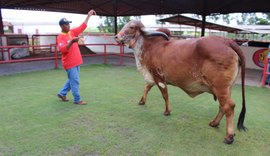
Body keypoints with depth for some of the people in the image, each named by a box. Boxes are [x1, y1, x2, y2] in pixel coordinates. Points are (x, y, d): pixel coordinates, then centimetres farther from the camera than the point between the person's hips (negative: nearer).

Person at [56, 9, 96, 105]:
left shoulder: (72, 32, 9)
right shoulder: (60, 37, -12)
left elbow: (82, 27, 13)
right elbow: (63, 49, -27)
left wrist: (88, 16, 11)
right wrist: (72, 41, -38)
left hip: (76, 62, 8)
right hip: (69, 63, -8)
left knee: (72, 80, 19)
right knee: (75, 81, -3)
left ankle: (62, 93, 34)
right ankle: (77, 100, 9)